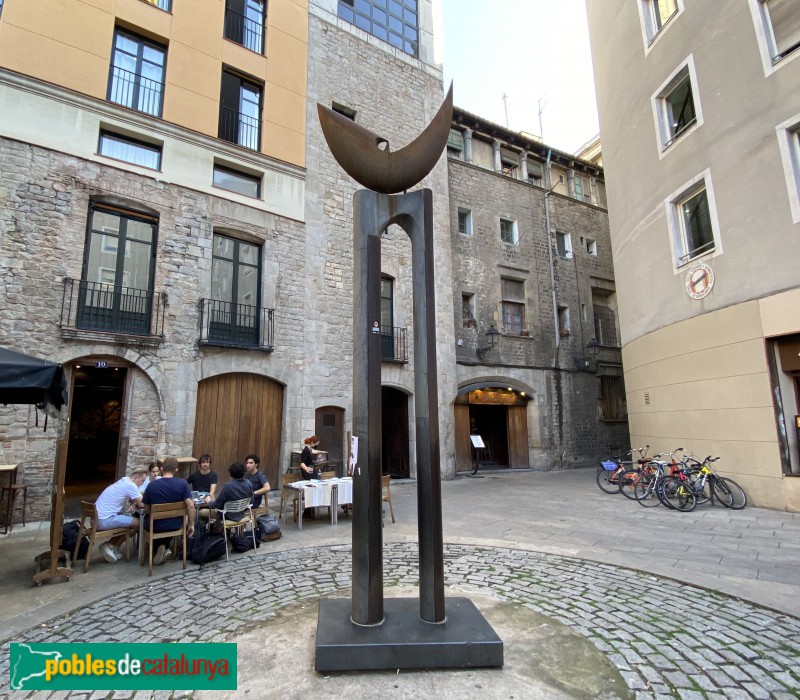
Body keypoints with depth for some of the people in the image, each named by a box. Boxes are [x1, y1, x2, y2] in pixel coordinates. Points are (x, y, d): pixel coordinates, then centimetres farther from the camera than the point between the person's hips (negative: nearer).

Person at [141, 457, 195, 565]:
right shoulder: (182, 483, -16)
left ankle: (159, 547, 22)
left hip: (156, 526, -1)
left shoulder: (152, 485, -15)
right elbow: (190, 505, -19)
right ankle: (164, 548, 33)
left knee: (146, 518, 33)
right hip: (176, 525, 2)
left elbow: (147, 508, -5)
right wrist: (191, 525, -5)